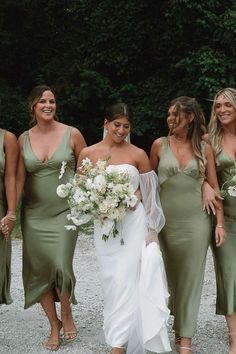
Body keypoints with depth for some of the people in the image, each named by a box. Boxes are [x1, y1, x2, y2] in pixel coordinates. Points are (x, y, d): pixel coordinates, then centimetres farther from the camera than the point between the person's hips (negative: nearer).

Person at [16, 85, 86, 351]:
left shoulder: (72, 134, -4)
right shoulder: (24, 139, 3)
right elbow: (19, 178, 0)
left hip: (64, 211, -3)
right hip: (34, 214, 3)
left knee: (61, 266, -11)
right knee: (38, 269, 4)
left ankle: (66, 314, 19)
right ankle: (54, 325, 23)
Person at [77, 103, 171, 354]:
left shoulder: (138, 154, 0)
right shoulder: (88, 154, 3)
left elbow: (149, 192, 7)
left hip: (134, 223, -2)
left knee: (127, 281, -5)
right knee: (112, 282, 6)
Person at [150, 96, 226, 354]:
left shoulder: (204, 148, 2)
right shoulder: (160, 145, 1)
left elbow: (214, 187, 3)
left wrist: (220, 223, -2)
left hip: (196, 221, 0)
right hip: (166, 219, 0)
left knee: (190, 278, 3)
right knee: (168, 276, 9)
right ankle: (176, 325, 28)